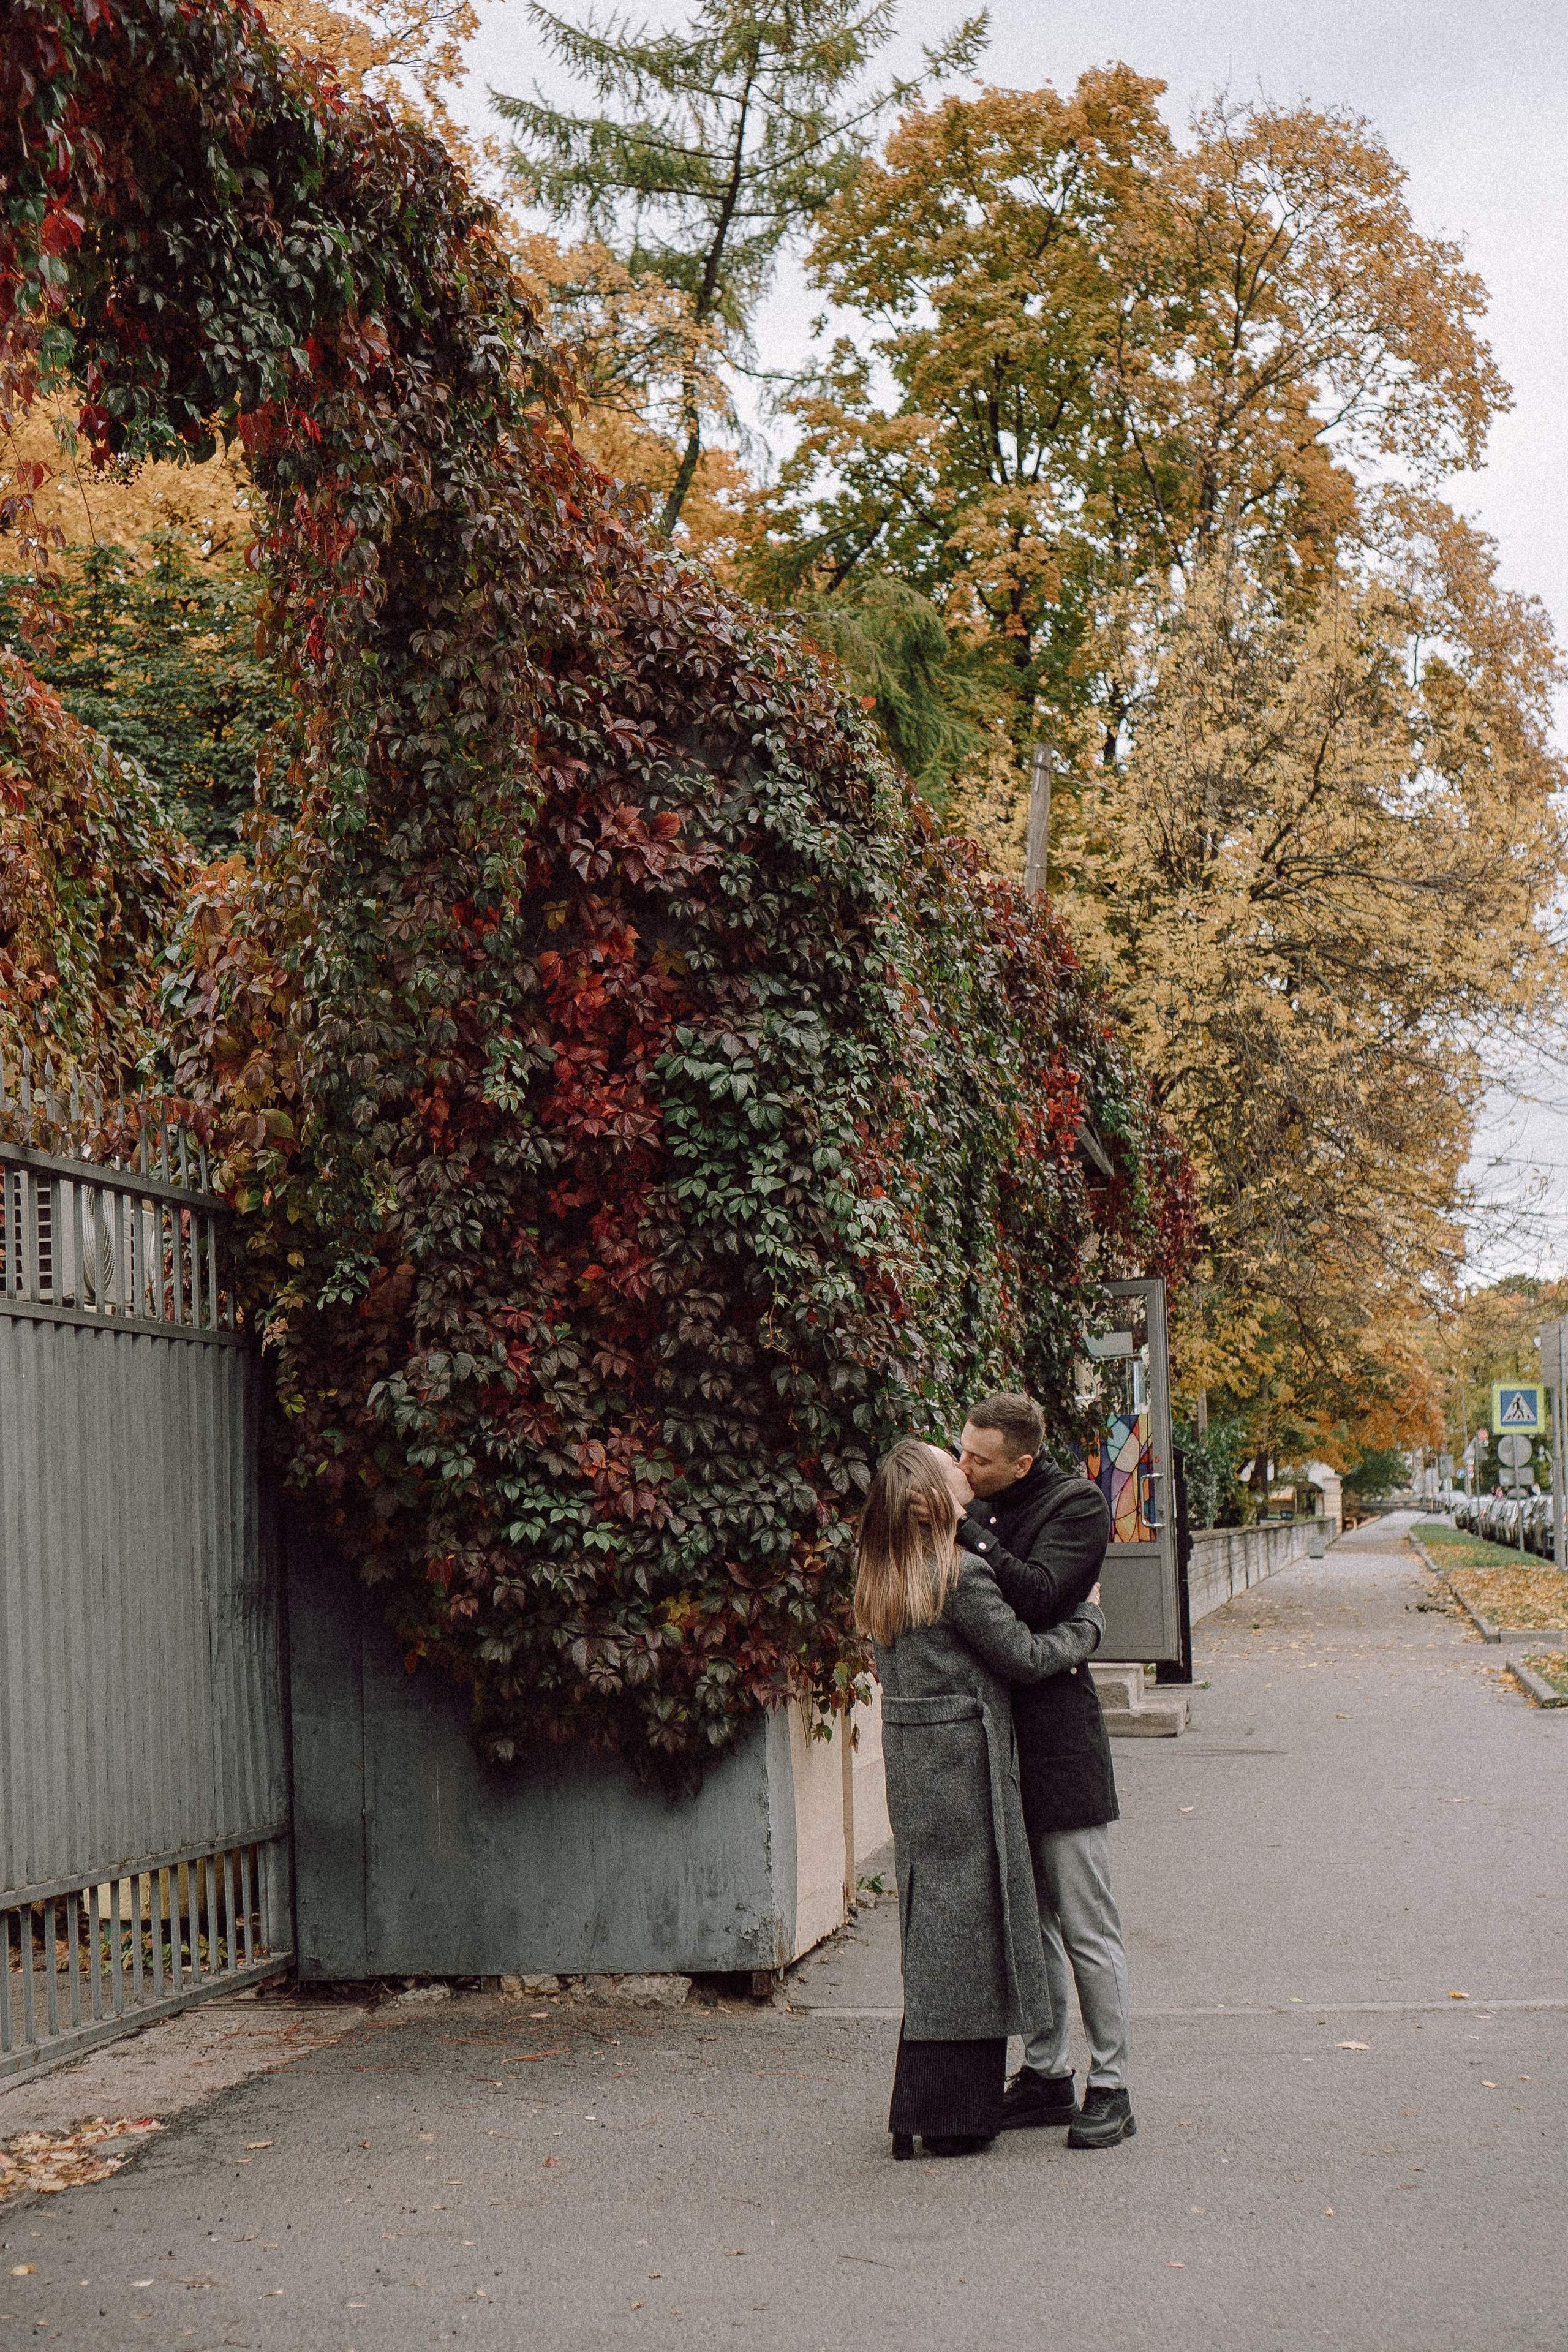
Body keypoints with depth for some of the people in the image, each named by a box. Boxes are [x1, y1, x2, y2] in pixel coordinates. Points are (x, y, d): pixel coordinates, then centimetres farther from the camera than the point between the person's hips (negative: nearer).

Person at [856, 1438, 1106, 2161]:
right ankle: (953, 2118, 4)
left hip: (910, 1762, 8)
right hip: (963, 1760, -8)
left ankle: (920, 2110, 18)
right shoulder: (960, 1576, -15)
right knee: (968, 1926, 0)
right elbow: (1024, 1655, -8)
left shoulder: (881, 1582, 9)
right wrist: (1089, 1623, 9)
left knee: (932, 1931, 13)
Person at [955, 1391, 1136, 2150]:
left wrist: (965, 1529, -23)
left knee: (1086, 1925, 0)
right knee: (1027, 1920, 15)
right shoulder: (980, 1508, 9)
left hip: (1057, 1742, -7)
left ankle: (1109, 2088, 8)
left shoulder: (1076, 1506, -9)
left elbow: (1038, 1595, -24)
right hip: (997, 1742, 7)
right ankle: (1046, 2073, 25)